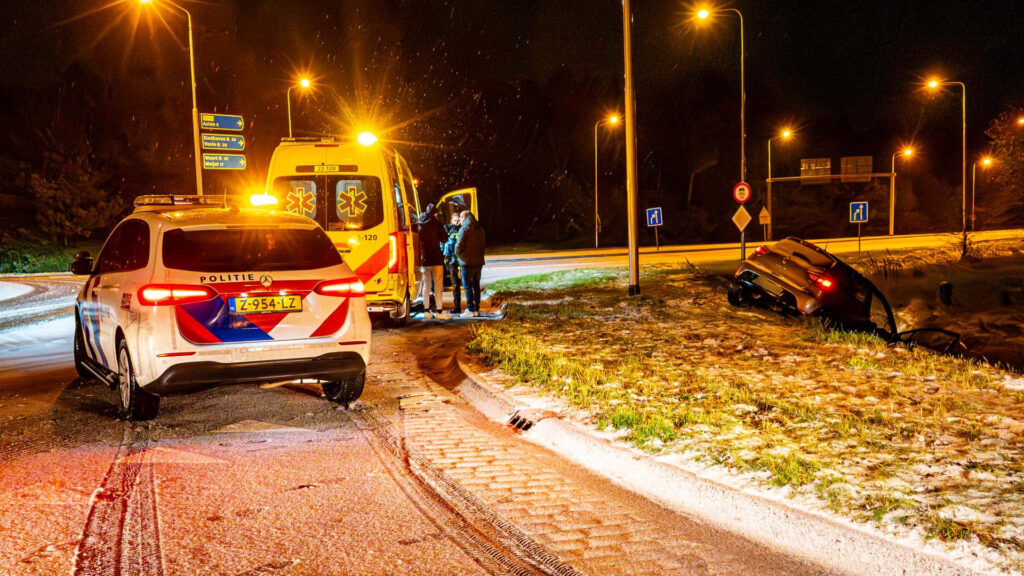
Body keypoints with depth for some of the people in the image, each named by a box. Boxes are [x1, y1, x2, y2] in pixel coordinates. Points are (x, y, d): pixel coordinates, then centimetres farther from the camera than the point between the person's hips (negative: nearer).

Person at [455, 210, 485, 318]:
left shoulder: (464, 229, -12)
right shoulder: (480, 229, 9)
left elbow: (459, 246, -15)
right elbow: (484, 244, 14)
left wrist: (458, 255, 3)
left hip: (467, 262, -6)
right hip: (479, 261, 6)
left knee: (467, 286, -1)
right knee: (476, 285, 14)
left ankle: (470, 310, -3)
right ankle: (477, 309, 16)